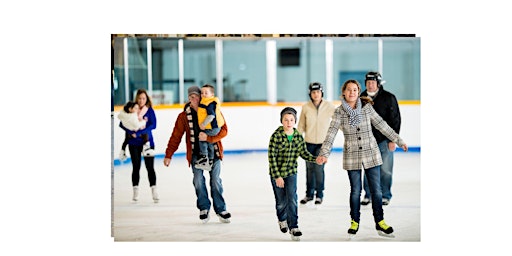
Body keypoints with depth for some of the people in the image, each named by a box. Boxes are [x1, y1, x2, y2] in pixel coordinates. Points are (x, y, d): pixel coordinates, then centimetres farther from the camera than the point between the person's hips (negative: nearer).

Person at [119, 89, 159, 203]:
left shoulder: (150, 110, -1)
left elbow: (153, 125, -12)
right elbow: (122, 124, -1)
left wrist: (139, 133, -20)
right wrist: (131, 132, -17)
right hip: (134, 143, 1)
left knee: (150, 166, -2)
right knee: (136, 166, 5)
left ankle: (154, 190, 3)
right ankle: (135, 192, 12)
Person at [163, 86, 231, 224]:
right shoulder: (184, 116, 2)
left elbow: (223, 130, -5)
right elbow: (176, 136, 5)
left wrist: (208, 137, -20)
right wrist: (168, 155, 2)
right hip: (195, 153, 1)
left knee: (215, 180, 0)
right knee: (198, 179, -8)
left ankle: (220, 209, 12)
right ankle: (204, 208, 9)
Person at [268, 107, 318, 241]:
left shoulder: (298, 137, -4)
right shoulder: (276, 136, -16)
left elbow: (304, 153, 4)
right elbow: (272, 157, -16)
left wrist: (316, 159, -15)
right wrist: (277, 176, -18)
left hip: (291, 172, 2)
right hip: (276, 173, -2)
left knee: (292, 199, -10)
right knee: (281, 201, 9)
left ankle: (294, 227, -4)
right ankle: (282, 219, 40)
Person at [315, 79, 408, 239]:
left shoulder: (367, 107, -2)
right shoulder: (339, 112, -5)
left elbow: (381, 125, 4)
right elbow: (331, 133, -13)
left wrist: (398, 140, 7)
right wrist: (324, 153, -25)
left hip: (371, 154, 1)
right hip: (352, 156, -1)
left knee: (376, 190, 4)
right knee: (355, 191, 6)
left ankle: (380, 223, 16)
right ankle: (354, 222, 22)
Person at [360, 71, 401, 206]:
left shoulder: (389, 98, -5)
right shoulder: (361, 98, 6)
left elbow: (395, 119, -4)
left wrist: (393, 140, -9)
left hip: (384, 140, -3)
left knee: (385, 169, -1)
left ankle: (385, 195, 11)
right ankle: (368, 195, 17)